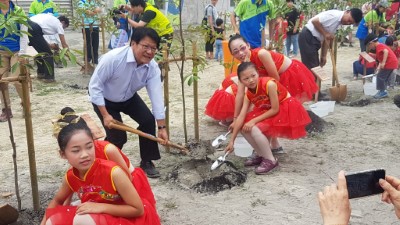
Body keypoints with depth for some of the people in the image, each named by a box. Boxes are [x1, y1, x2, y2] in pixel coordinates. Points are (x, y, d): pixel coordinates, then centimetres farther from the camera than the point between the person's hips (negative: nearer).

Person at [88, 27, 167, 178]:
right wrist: (105, 115, -28)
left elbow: (156, 96, -24)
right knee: (117, 136, -11)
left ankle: (146, 162, 9)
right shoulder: (113, 58, -36)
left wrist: (161, 127, -25)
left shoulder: (152, 67, -23)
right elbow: (94, 86, -27)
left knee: (148, 120, -11)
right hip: (103, 99, -4)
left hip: (128, 98, 4)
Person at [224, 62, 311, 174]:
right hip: (268, 112, 8)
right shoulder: (248, 94, -6)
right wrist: (231, 141, -13)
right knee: (244, 127, -5)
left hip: (286, 111, -8)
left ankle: (271, 160, -9)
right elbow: (241, 117, -10)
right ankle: (261, 154, 12)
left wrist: (254, 120, -25)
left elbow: (275, 109, -24)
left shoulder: (269, 84, -27)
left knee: (254, 129, -24)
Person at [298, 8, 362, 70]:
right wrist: (325, 34, -16)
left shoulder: (338, 22, 11)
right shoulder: (334, 15, -18)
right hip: (307, 37, -10)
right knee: (311, 67, -9)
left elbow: (327, 39, 12)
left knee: (315, 67, 13)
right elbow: (314, 21, -22)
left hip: (315, 39, 10)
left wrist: (323, 56, 8)